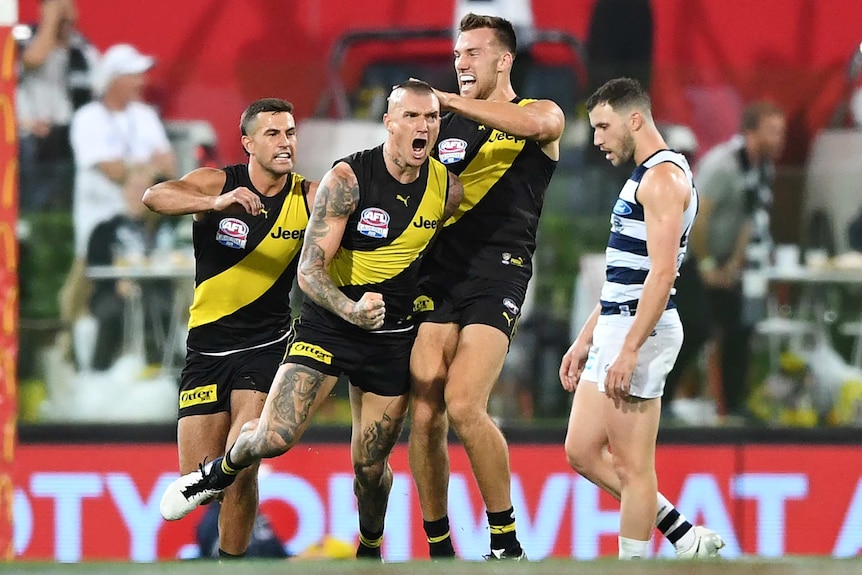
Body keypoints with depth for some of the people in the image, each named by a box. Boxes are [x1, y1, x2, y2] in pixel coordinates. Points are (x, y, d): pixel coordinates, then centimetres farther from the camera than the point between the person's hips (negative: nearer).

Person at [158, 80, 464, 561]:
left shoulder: (448, 187, -4)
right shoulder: (348, 179, -17)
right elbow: (310, 269, -21)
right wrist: (350, 309, -39)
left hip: (392, 336, 3)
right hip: (328, 321, -3)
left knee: (370, 465, 5)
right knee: (275, 438, -16)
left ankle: (370, 548, 35)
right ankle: (222, 472, 19)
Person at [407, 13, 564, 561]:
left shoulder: (543, 114, 8)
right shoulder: (446, 125, 20)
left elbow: (532, 124, -18)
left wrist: (443, 98, -16)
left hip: (498, 274, -5)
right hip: (439, 271, 5)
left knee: (463, 406, -20)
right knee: (424, 415, -6)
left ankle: (507, 543, -7)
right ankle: (440, 550, 4)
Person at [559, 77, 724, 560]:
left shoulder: (663, 176, -13)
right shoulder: (643, 177, 20)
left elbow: (662, 271, -22)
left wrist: (629, 351, -26)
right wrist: (585, 341, 23)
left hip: (642, 332, -11)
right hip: (615, 328, 11)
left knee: (632, 466, -5)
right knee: (583, 452, 11)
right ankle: (685, 539, 15)